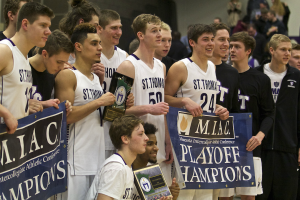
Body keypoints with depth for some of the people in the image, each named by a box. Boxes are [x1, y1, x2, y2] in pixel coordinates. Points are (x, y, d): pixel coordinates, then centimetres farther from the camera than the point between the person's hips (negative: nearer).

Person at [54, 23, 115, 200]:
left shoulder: (97, 78, 18)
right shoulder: (67, 75, -7)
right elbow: (66, 116, -17)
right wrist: (99, 102, -15)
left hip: (98, 157, 8)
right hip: (76, 159, -8)